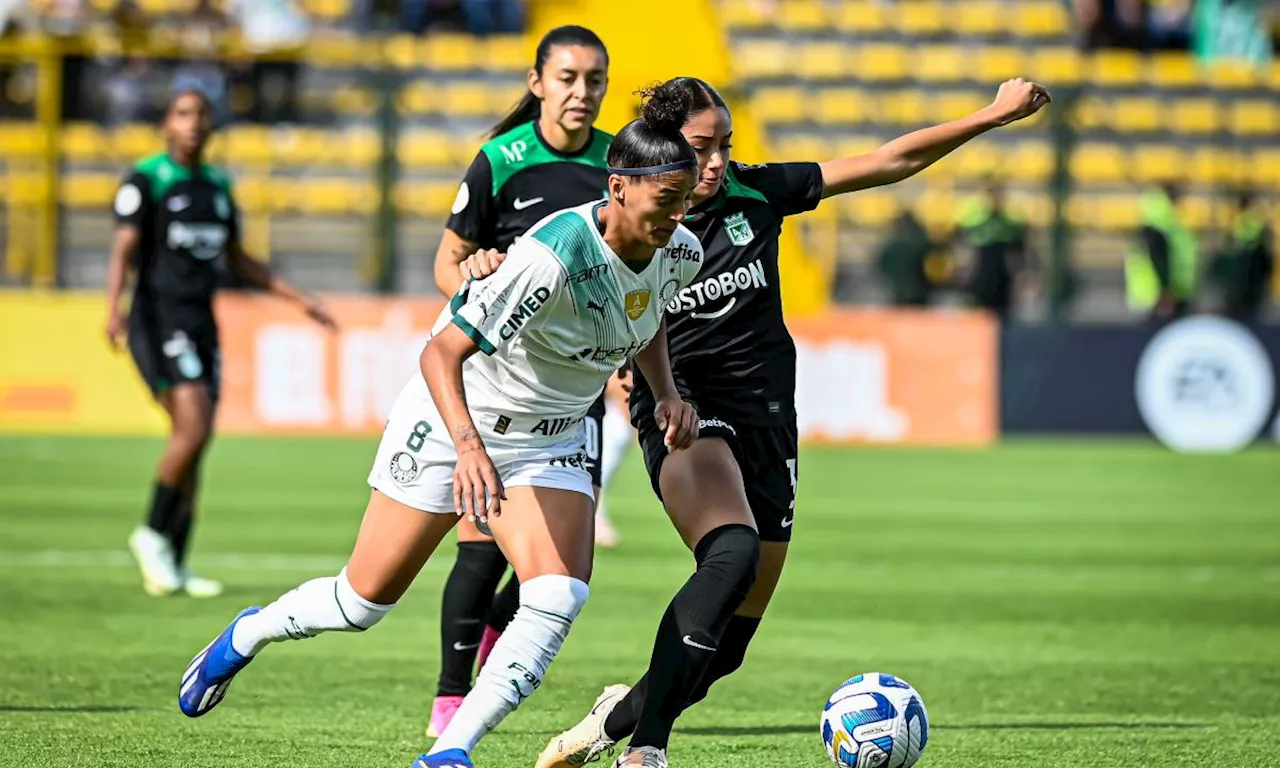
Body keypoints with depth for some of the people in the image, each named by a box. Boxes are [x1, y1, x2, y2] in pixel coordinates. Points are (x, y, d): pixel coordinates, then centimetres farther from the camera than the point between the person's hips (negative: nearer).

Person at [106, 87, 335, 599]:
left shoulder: (218, 187, 16)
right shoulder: (146, 181, -4)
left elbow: (238, 262, 25)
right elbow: (124, 250, -15)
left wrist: (298, 298, 24)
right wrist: (114, 307, -31)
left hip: (201, 324, 7)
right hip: (159, 321, -7)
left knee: (193, 446, 4)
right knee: (193, 428, -21)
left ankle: (172, 567, 9)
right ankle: (154, 534, -4)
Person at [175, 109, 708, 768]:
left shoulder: (679, 253, -10)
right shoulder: (552, 257, -33)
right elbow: (442, 352, -33)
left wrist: (666, 391, 2)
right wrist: (469, 448, -47)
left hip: (549, 443, 5)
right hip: (454, 420, -5)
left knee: (560, 598, -20)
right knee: (364, 601, 4)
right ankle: (246, 635, 35)